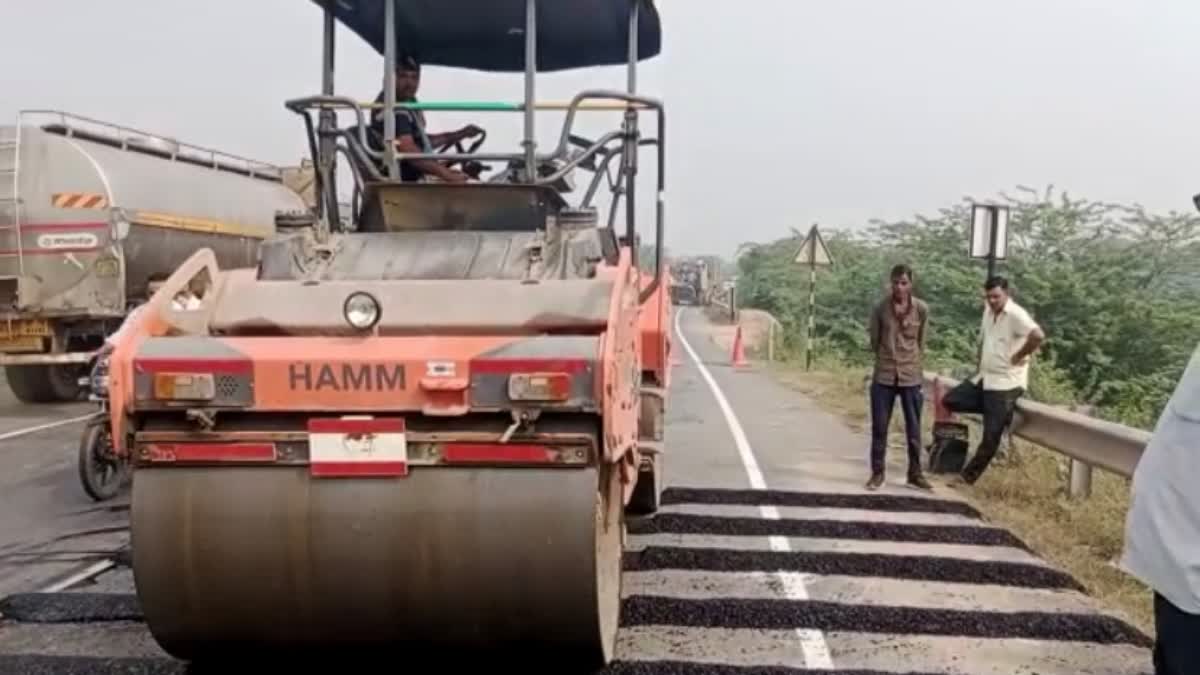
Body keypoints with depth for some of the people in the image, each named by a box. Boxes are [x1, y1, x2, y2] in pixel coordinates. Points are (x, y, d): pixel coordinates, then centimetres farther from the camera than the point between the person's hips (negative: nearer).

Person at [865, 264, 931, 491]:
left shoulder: (922, 309, -5)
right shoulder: (880, 308, -6)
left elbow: (921, 343, 6)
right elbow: (874, 342, 5)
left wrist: (913, 367, 8)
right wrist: (888, 360, 10)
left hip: (911, 377, 0)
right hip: (883, 376, 0)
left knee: (914, 429, 7)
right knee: (879, 427, 4)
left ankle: (915, 473, 20)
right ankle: (877, 472, 16)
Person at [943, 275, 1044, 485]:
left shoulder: (1016, 314, -18)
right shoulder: (988, 311, 9)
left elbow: (1038, 335, -34)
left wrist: (1019, 356, -22)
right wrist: (982, 364, 14)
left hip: (1006, 383, -9)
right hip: (984, 378, 9)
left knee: (991, 436, -4)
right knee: (950, 401, 3)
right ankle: (1000, 412, 10)